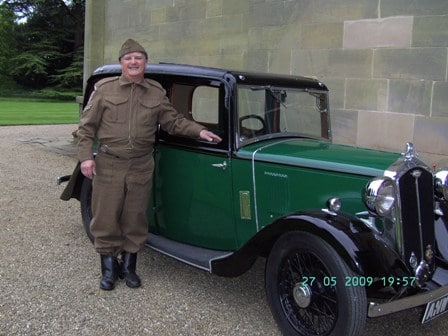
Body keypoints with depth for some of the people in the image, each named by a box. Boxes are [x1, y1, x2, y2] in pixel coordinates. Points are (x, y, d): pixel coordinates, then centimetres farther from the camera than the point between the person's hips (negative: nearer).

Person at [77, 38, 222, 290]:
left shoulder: (157, 92, 6)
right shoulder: (105, 88, 0)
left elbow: (174, 121, 9)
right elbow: (87, 126, 2)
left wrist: (199, 130, -5)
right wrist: (86, 156, -7)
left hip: (141, 167, 2)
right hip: (108, 165, -1)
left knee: (135, 218, 9)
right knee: (106, 217, 5)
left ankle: (128, 266, 26)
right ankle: (109, 268, 22)